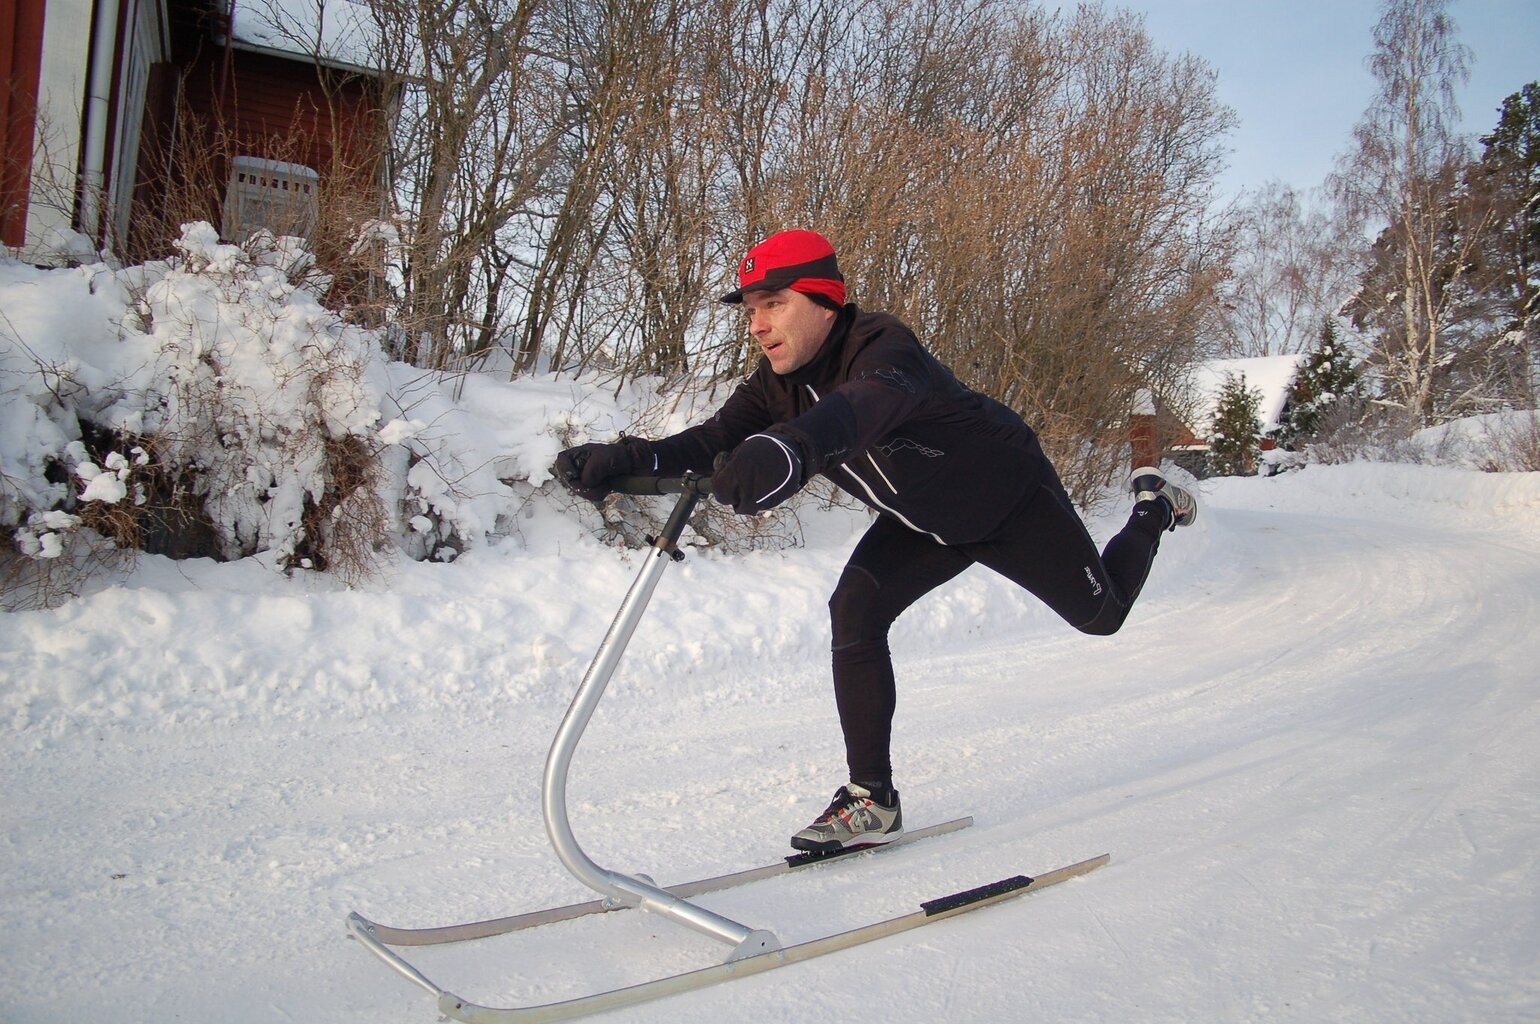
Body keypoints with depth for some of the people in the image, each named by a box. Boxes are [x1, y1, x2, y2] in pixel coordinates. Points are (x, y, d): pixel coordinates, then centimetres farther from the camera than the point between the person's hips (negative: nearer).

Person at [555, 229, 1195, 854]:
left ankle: (1156, 506, 46)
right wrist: (625, 461, -48)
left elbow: (865, 405, -63)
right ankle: (872, 799, -8)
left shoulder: (885, 350, -39)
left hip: (1012, 501, -5)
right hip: (924, 522, 5)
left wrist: (790, 448, -84)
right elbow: (716, 440, -29)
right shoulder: (778, 382, -16)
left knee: (1102, 612, 14)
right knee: (855, 611, -17)